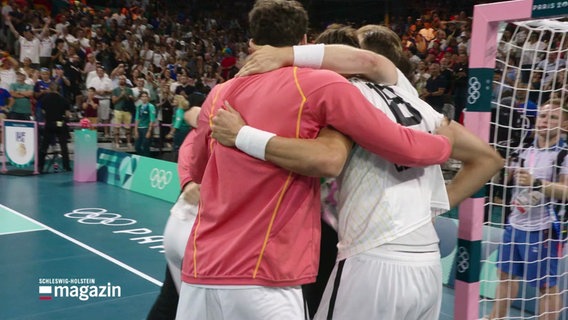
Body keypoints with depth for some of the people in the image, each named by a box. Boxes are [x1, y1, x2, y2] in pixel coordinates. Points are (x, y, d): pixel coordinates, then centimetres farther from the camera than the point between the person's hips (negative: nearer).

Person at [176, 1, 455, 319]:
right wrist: (446, 142, 20)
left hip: (199, 274, 5)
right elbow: (406, 148, -1)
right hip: (262, 281, -4)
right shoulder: (320, 85, -4)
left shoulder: (219, 95, 9)